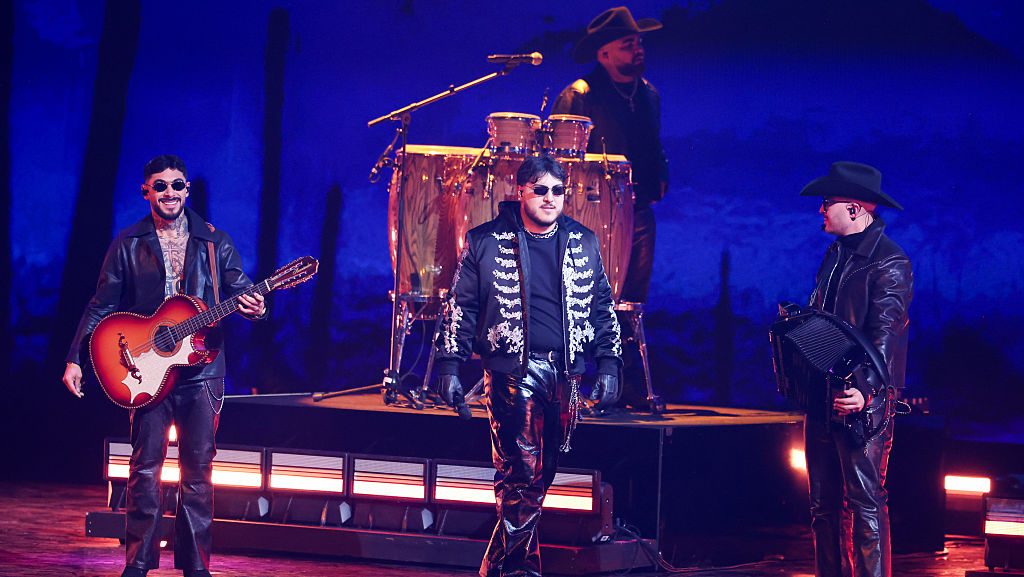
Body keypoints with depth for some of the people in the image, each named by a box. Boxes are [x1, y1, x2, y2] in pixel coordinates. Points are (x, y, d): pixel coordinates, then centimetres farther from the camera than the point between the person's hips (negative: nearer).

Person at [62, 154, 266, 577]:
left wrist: (254, 308, -18)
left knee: (198, 469, 3)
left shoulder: (214, 242, 8)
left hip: (202, 369, 1)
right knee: (145, 466, -2)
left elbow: (240, 290, 6)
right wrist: (75, 360, -3)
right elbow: (101, 307, 4)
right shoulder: (129, 244, 4)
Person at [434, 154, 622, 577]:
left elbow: (602, 307, 16)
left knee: (541, 474, 4)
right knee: (522, 472, -13)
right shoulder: (486, 242, 3)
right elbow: (459, 307, 4)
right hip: (513, 370, -4)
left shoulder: (584, 244, 12)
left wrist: (608, 365, 9)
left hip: (565, 374, 4)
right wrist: (450, 366, -1)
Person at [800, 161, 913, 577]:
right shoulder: (836, 254, 16)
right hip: (823, 398, 9)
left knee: (866, 501, -8)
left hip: (863, 404, -9)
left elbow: (885, 336, -20)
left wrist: (865, 390, -32)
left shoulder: (889, 263, -12)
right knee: (824, 503, 12)